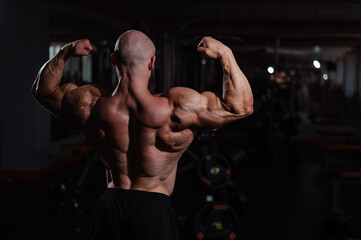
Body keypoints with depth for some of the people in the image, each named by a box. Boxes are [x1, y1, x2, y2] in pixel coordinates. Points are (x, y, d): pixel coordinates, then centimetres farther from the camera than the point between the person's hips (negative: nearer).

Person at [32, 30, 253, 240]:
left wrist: (65, 52, 7)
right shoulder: (177, 109, -21)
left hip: (111, 206, 3)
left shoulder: (91, 106, -11)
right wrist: (225, 53, -11)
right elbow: (241, 106, -13)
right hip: (154, 210, -3)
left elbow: (43, 89, 9)